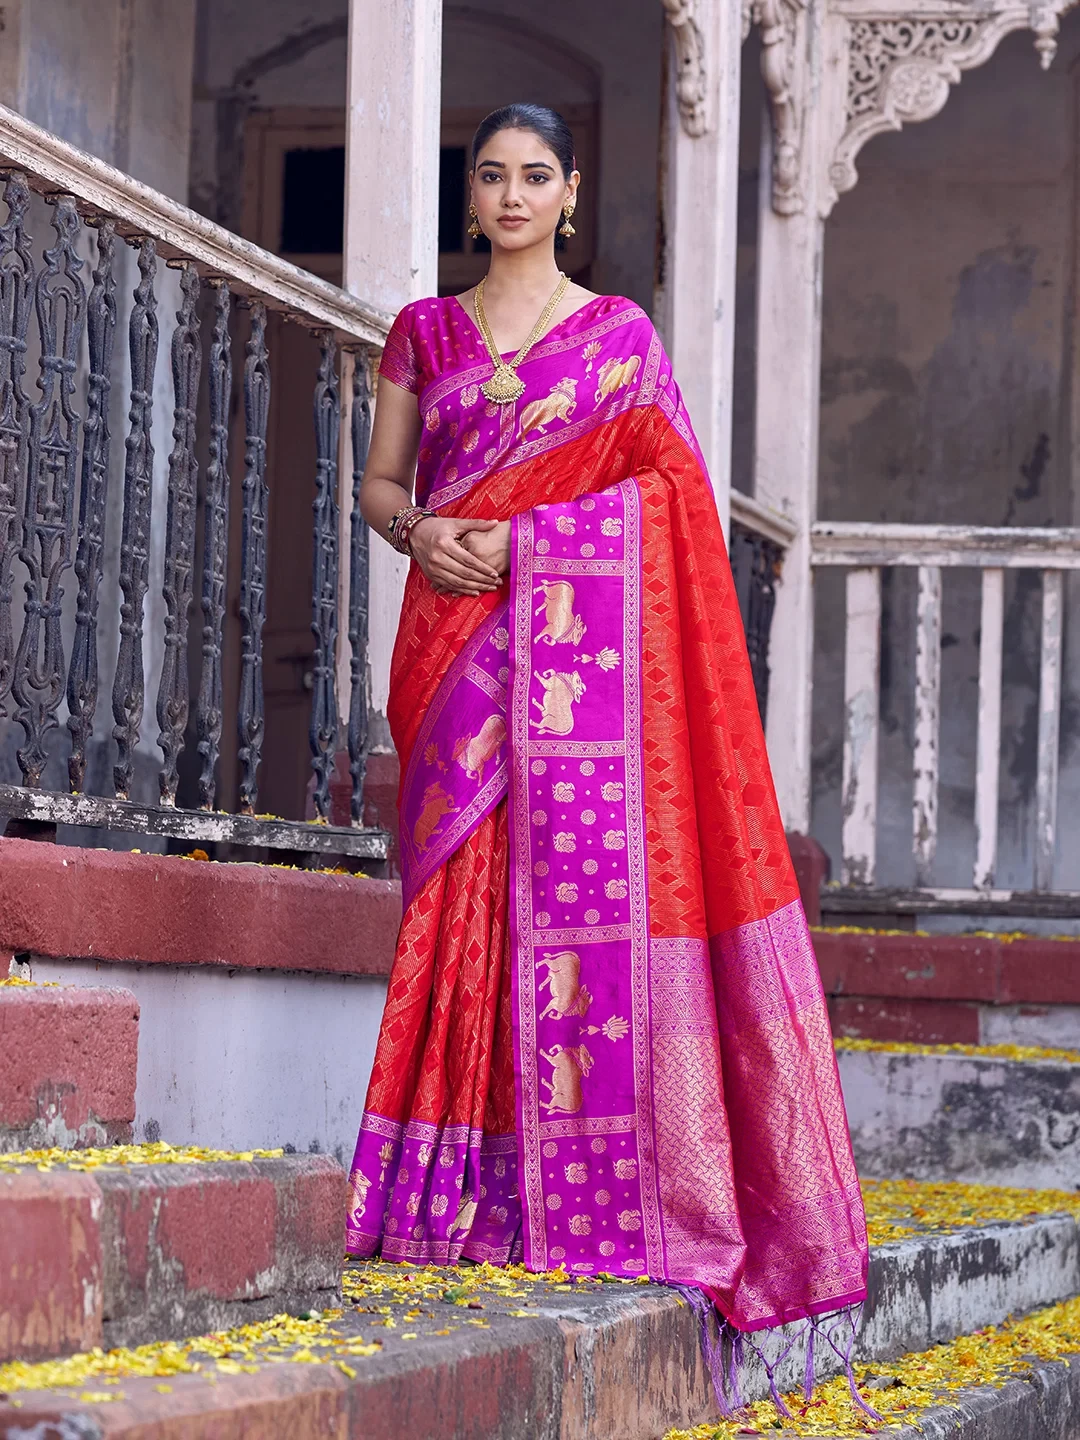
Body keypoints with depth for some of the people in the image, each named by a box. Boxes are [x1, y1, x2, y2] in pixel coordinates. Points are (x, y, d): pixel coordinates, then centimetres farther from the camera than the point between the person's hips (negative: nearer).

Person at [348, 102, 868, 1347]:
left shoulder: (621, 335, 8)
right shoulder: (424, 333, 16)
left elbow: (659, 495, 0)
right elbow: (380, 480, 14)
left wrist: (519, 537, -12)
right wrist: (421, 532, -8)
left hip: (580, 636, -2)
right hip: (457, 644, 2)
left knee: (580, 870, -10)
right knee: (462, 889, -4)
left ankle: (584, 1184, -8)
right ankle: (466, 1185, -2)